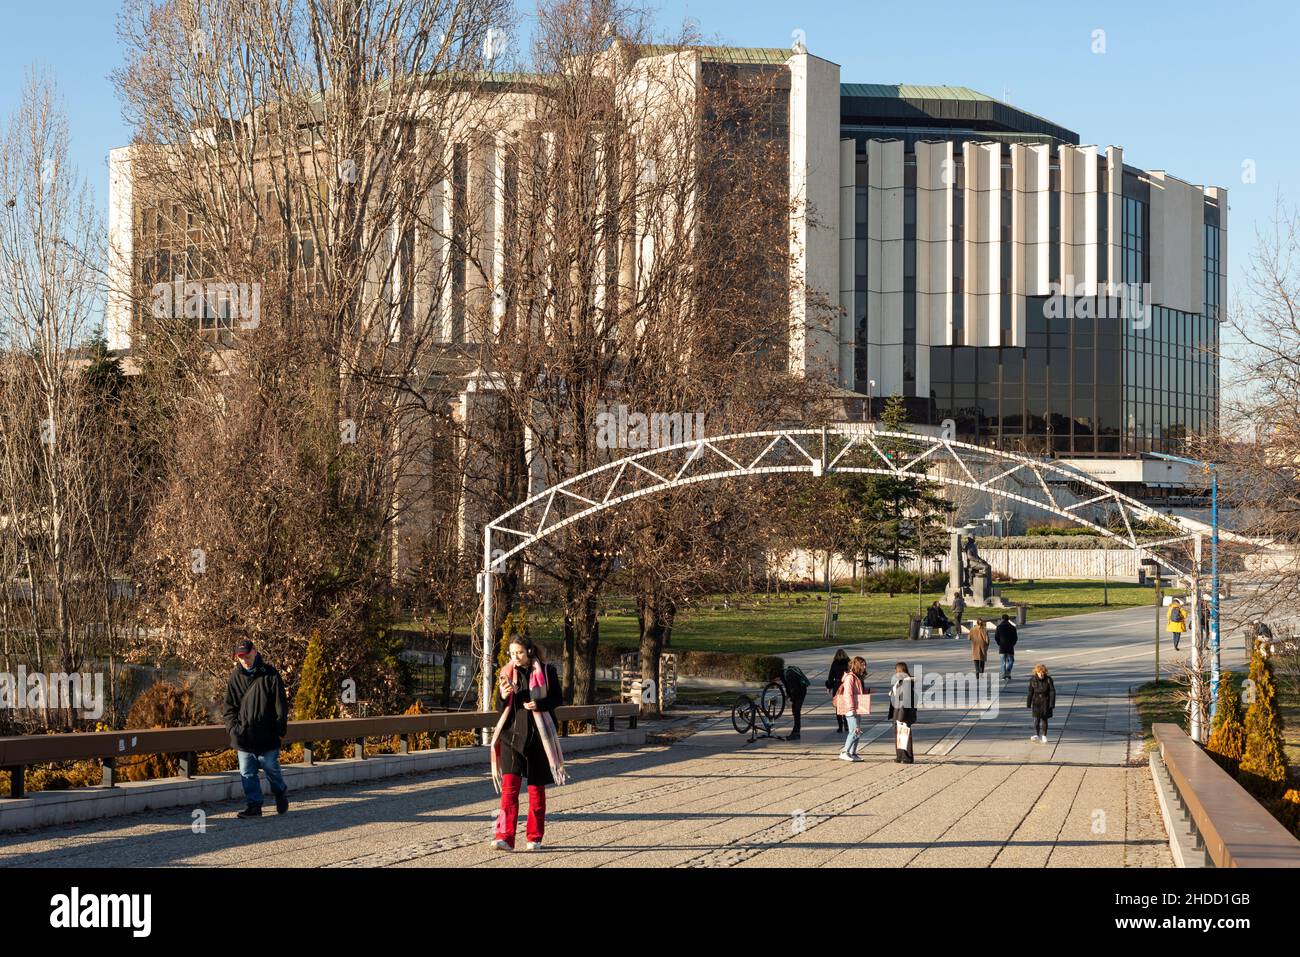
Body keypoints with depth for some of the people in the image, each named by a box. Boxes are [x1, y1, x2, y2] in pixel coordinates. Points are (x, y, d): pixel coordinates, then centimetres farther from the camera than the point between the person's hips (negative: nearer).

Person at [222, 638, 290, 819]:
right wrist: (233, 727, -6)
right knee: (247, 774, 3)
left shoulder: (270, 675, -3)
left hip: (267, 736, -3)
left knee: (271, 768, 5)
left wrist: (281, 730, -6)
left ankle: (281, 793, 31)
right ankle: (254, 806, 11)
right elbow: (229, 707, 9)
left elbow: (281, 706, -2)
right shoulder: (235, 677, 6)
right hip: (243, 737, 3)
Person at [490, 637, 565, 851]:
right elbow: (502, 706, 8)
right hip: (512, 733, 1)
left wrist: (539, 704, -17)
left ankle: (535, 837, 17)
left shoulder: (546, 671, 0)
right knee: (509, 786, -11)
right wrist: (504, 695, -15)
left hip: (538, 735, -1)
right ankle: (504, 837, -17)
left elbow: (558, 699, 1)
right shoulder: (507, 673, 7)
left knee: (536, 788, 7)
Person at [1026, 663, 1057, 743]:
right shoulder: (1033, 680, -1)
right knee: (1036, 719, -9)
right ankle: (1036, 735, -8)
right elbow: (1030, 693, 6)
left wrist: (1052, 704, -10)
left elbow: (1052, 692, -5)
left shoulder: (1048, 680, -7)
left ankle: (1044, 736, 12)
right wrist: (1028, 704, 8)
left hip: (1045, 702, -1)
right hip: (1036, 702, 1)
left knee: (1044, 719, 4)